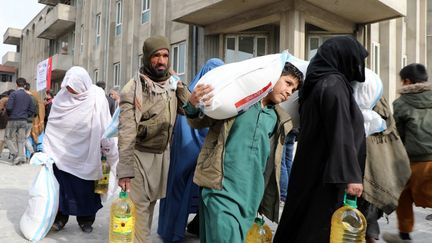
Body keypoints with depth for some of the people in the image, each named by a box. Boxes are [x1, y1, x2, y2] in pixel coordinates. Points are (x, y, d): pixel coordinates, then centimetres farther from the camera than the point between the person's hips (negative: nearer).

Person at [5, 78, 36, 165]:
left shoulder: (13, 94, -8)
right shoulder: (28, 96, 7)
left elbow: (8, 107, -14)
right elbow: (32, 110, 6)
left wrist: (9, 115, 5)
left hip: (13, 120, -4)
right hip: (24, 121, 4)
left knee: (9, 138, 7)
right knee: (21, 139, 9)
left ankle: (16, 155, -8)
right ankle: (22, 156, 3)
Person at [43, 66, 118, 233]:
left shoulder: (96, 98, -11)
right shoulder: (62, 96, -3)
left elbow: (105, 129, -9)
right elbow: (52, 126, 3)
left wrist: (111, 154, -7)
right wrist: (46, 150, 1)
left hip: (85, 156, -2)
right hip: (61, 153, 2)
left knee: (85, 189, 8)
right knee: (60, 186, 6)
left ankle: (86, 220, 24)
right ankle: (60, 217, 22)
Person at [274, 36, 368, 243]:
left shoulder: (317, 82, 13)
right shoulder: (334, 84, -15)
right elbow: (341, 134, -21)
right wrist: (350, 175, -22)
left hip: (313, 167, 9)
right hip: (326, 172, -9)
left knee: (305, 221, 16)